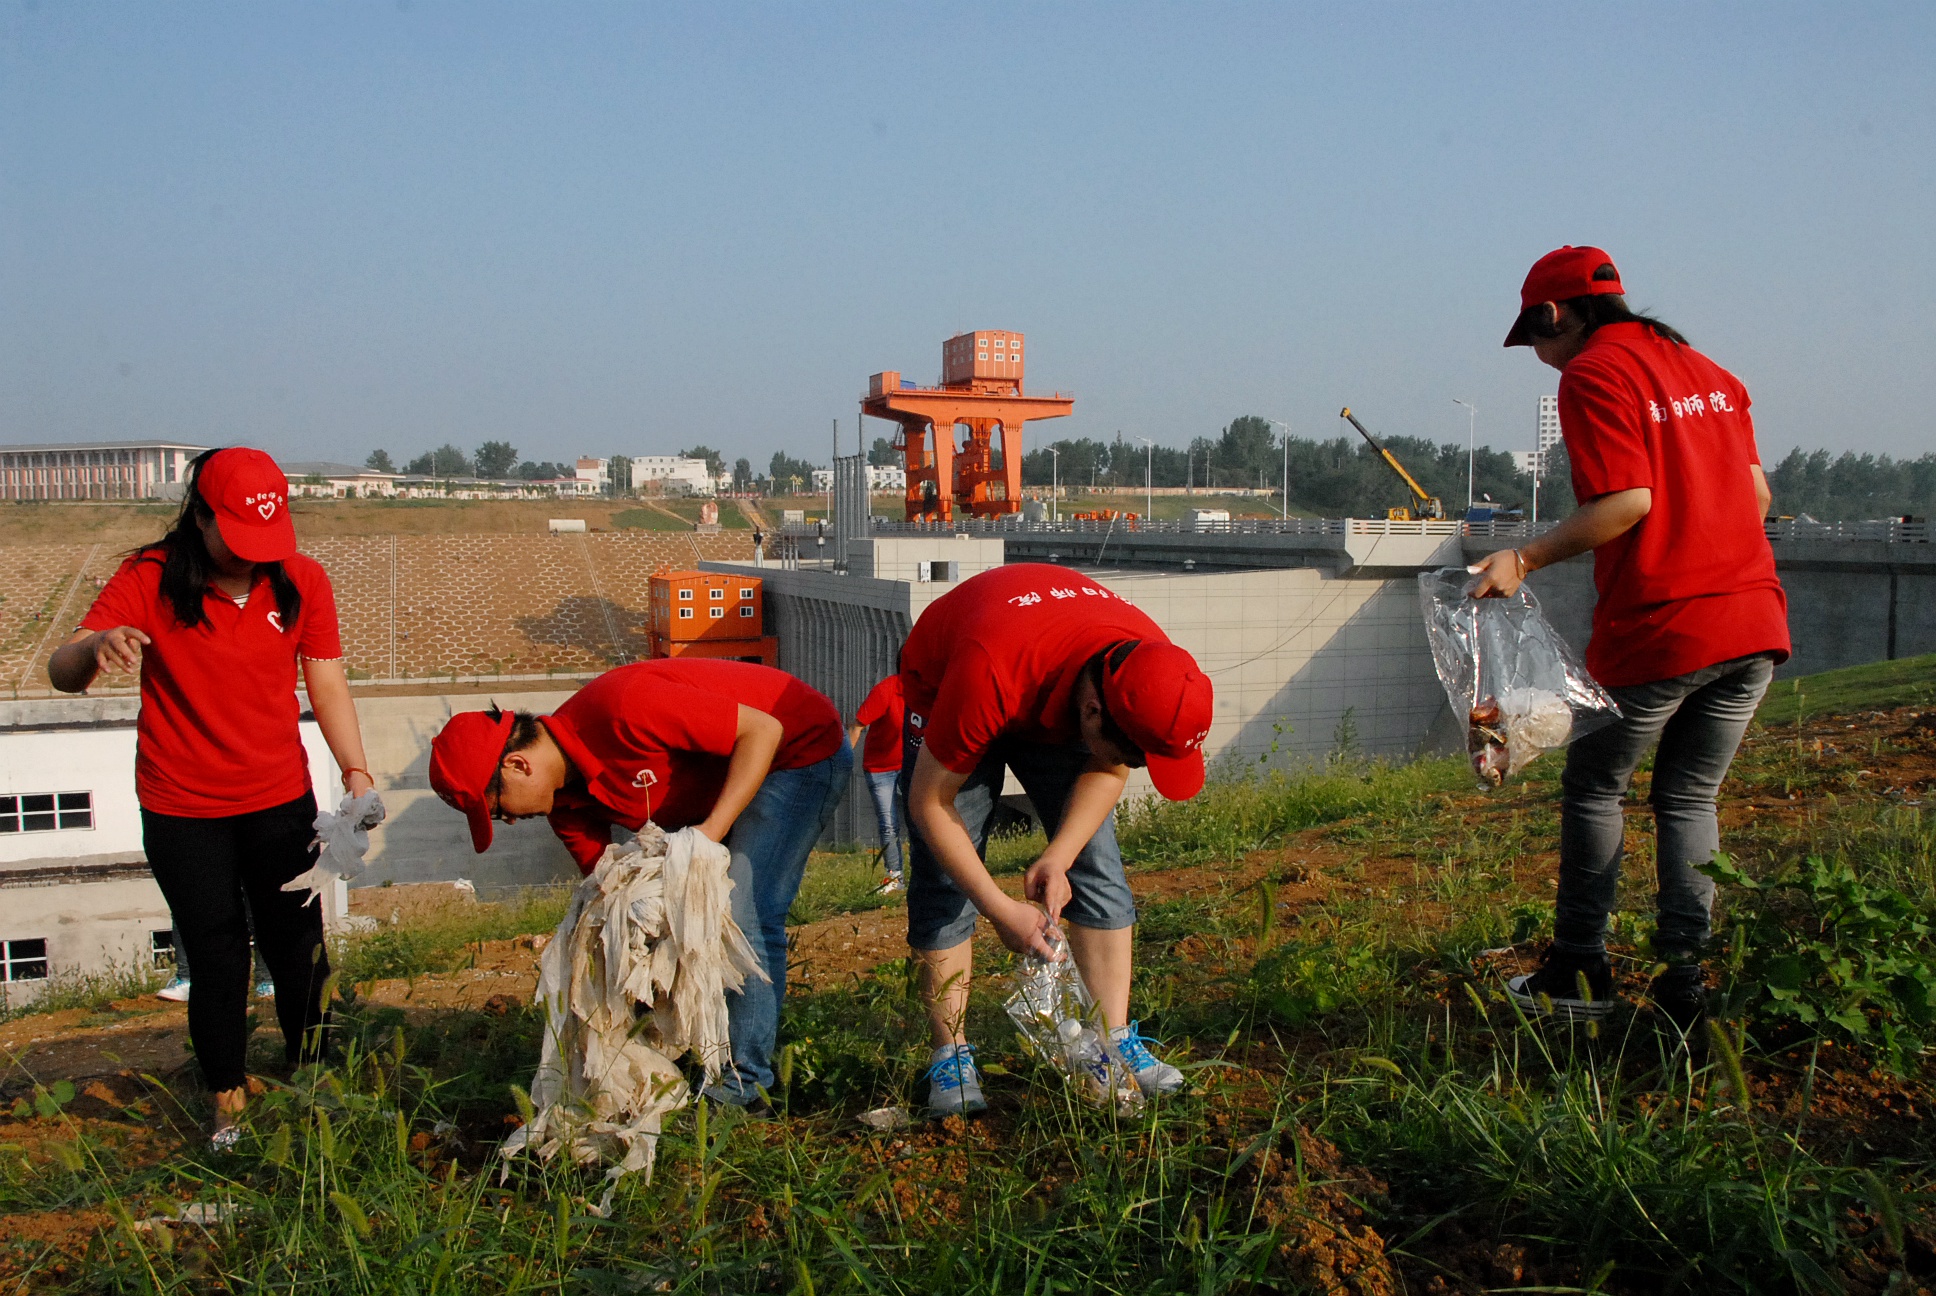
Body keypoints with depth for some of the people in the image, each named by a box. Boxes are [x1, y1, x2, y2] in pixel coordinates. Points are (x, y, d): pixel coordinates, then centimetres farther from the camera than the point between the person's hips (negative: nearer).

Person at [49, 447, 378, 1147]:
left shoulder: (301, 582, -7)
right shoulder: (150, 580, -15)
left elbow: (327, 682, 0)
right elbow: (61, 674, -21)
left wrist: (355, 769, -13)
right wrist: (95, 646, -45)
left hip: (281, 800, 2)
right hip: (182, 812, -2)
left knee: (298, 946, 10)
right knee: (217, 959, 4)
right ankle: (228, 1099, 24)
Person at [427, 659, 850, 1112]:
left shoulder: (622, 708, -33)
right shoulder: (565, 801, -5)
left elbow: (763, 729, -29)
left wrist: (712, 830, -33)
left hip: (802, 748, -9)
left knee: (747, 917, -17)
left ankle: (742, 1085, -9)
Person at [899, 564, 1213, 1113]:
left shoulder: (1150, 665, -31)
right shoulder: (991, 674, -46)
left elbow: (1107, 770, -10)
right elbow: (930, 802, -31)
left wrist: (1058, 857, -23)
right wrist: (1000, 910, -31)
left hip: (1055, 706, 4)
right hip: (943, 693, -4)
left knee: (1099, 869, -6)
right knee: (943, 882, -11)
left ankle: (1116, 1045, -2)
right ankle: (951, 1056, -4)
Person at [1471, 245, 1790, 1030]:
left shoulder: (1592, 375, -6)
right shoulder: (1707, 370, 17)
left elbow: (1627, 501, -16)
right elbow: (1757, 493, 16)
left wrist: (1525, 559, -14)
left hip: (1657, 629, -7)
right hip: (1757, 624, 7)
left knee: (1594, 787, 11)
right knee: (1689, 799, 15)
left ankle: (1581, 970, 17)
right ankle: (1686, 981, 10)